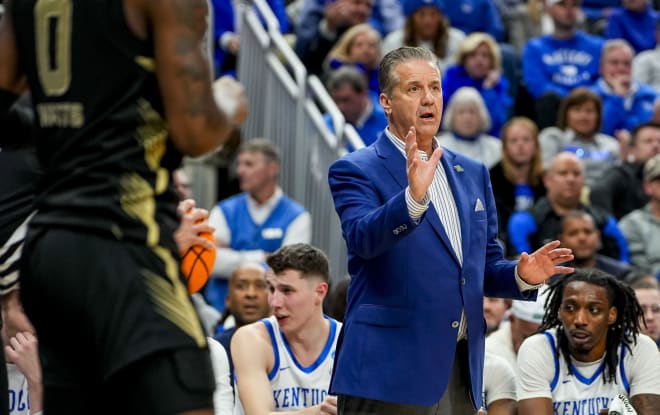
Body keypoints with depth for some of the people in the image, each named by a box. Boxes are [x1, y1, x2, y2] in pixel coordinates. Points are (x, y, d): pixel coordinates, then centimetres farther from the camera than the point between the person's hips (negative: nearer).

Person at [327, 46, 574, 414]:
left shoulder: (472, 173, 17)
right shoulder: (356, 171, -2)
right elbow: (364, 237, -20)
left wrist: (521, 276, -1)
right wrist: (413, 197, -36)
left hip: (460, 373, 6)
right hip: (390, 371, -6)